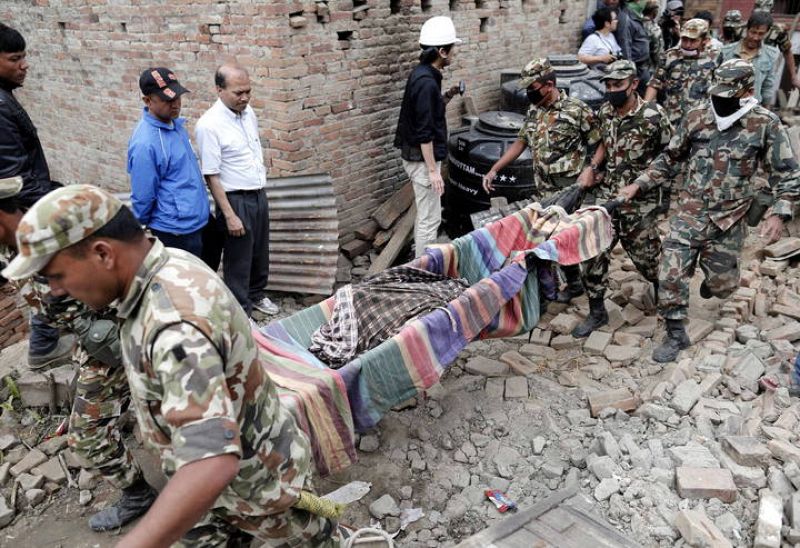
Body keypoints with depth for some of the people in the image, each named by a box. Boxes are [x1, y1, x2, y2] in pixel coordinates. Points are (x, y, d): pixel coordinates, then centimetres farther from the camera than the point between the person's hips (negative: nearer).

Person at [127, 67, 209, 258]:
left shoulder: (175, 123, 1)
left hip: (197, 222, 8)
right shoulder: (145, 143, -26)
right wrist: (144, 228, -3)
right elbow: (142, 197, -18)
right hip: (175, 231, -8)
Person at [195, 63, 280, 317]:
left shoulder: (248, 111, 2)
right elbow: (211, 176, -20)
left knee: (260, 251, 22)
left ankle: (256, 295, 43)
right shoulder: (209, 125, -21)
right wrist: (229, 215, -21)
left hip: (259, 195, 7)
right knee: (238, 259, 6)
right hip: (236, 200, -7)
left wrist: (261, 187, 18)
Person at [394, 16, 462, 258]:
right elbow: (424, 132, -24)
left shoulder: (422, 74, 8)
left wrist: (447, 97, 7)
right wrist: (433, 170, -21)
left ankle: (421, 259, 33)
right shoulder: (426, 82, -22)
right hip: (422, 158, -10)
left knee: (424, 213, 21)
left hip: (415, 155, 10)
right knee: (430, 219, -2)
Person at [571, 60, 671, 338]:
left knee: (646, 255, 9)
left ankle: (663, 294, 42)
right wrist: (592, 167, 3)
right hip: (608, 197, 5)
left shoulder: (652, 116, -15)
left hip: (640, 202, -5)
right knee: (593, 253, 1)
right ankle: (597, 312, 16)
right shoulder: (605, 112, 2)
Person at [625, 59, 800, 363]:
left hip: (730, 219, -1)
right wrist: (639, 184, 2)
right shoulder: (698, 116, -1)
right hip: (690, 212, 1)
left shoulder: (766, 125, -8)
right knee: (671, 272, -9)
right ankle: (676, 334, 8)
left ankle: (713, 277, 49)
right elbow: (670, 158, 10)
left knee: (722, 284, 10)